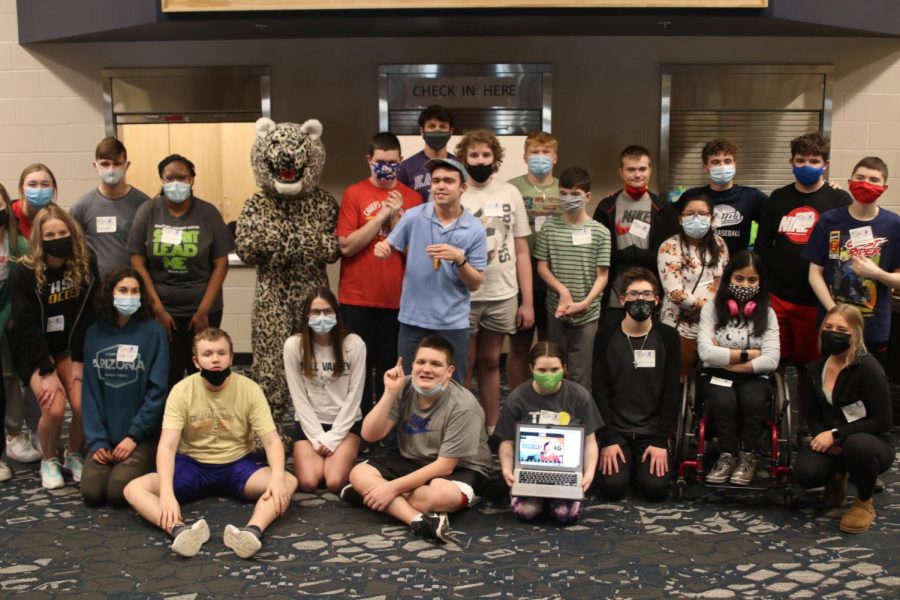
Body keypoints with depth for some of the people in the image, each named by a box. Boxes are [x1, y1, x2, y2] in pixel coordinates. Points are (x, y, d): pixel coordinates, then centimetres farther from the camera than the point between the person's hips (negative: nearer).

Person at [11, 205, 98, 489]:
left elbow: (86, 317, -7)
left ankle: (74, 455, 12)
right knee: (54, 407, -21)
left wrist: (79, 362, -11)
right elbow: (28, 327, -18)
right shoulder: (24, 273, -17)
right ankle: (48, 461, 7)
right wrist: (47, 372, -20)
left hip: (70, 347, 3)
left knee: (83, 404, -16)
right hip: (35, 351, -2)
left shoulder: (86, 266, -10)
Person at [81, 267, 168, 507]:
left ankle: (141, 465, 13)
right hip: (106, 435, 3)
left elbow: (158, 390, -9)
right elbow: (90, 390, 4)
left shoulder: (153, 332, -6)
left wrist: (134, 435, -12)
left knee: (118, 492, -19)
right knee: (91, 493, -12)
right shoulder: (95, 333, 5)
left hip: (142, 436, -3)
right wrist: (96, 439, -5)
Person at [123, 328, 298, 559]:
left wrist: (277, 477, -37)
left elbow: (271, 441, -15)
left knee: (288, 482, -28)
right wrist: (167, 492, -38)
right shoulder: (182, 391, -12)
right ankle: (181, 531, -51)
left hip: (237, 464, 0)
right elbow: (167, 446, -21)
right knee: (134, 489, -26)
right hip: (192, 464, 0)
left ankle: (253, 530, -53)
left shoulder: (249, 389, -11)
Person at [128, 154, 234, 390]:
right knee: (167, 377, 2)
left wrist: (203, 310, -8)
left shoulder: (208, 213, -2)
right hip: (161, 310, 0)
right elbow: (138, 263, -2)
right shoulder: (148, 211, -2)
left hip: (202, 310, 0)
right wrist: (157, 308, -7)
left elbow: (221, 265, -3)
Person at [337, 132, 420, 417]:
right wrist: (381, 215, -16)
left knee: (390, 367, 9)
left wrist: (395, 216, -14)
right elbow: (346, 246, -11)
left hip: (396, 299, 2)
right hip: (357, 299, -1)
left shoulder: (411, 198, 3)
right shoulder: (353, 194, -3)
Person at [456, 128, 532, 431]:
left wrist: (527, 301, 2)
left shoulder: (510, 193, 5)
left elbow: (521, 251, 6)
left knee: (490, 363, 14)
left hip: (503, 295, 3)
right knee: (463, 367, 7)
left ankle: (493, 431, 24)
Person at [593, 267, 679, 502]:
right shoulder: (607, 336, -3)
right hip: (615, 429, 0)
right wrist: (608, 440, -12)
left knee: (655, 488, -18)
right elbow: (600, 391, -4)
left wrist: (660, 441, -9)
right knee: (612, 487, -18)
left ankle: (642, 463, 16)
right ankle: (627, 462, 16)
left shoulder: (667, 337, -2)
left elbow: (671, 392, -2)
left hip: (652, 430, 0)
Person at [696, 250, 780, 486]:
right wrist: (748, 354, -9)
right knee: (724, 401, -34)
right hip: (717, 376, -1)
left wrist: (727, 359, -13)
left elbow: (771, 360, -8)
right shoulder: (712, 308, 0)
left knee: (753, 400, -33)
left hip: (753, 378, 1)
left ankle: (749, 456, -12)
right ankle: (727, 455, -13)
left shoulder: (766, 313, 4)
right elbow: (706, 352, -13)